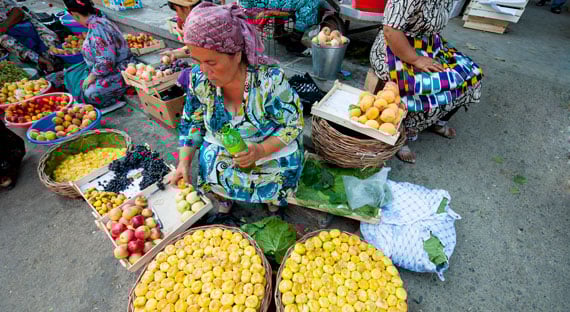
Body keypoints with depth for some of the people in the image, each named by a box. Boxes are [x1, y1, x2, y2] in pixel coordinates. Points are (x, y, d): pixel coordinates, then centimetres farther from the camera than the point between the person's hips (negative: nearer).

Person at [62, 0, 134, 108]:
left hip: (119, 73, -10)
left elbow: (106, 61, -29)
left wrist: (93, 75, -16)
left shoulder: (97, 28, -24)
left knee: (91, 92, -17)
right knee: (71, 74, 17)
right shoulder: (97, 21, 7)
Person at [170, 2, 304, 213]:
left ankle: (273, 195, 12)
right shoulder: (198, 78, -14)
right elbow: (192, 122, 0)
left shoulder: (270, 79, -27)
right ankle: (224, 195, 16)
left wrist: (261, 151, -34)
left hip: (272, 147, -3)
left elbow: (293, 125, -19)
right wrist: (184, 161, -11)